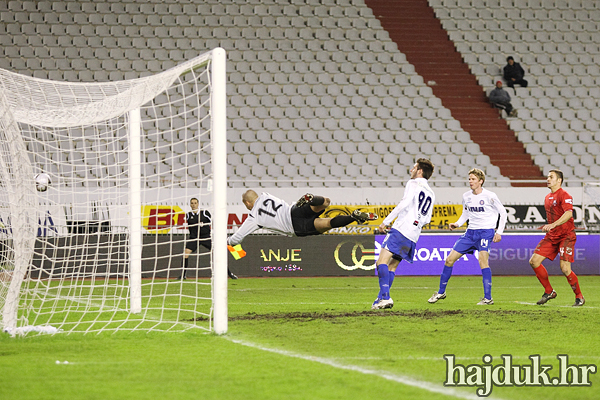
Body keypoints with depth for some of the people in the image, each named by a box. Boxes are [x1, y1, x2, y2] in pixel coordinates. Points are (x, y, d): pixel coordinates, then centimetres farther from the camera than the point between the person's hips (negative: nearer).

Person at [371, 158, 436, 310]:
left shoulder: (413, 184, 2)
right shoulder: (431, 194, 23)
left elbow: (405, 203, -12)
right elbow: (427, 219, 20)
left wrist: (386, 221, -11)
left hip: (401, 229, -8)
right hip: (413, 236, 8)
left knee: (382, 262, -15)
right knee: (392, 266, 14)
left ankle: (385, 297, -29)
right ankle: (383, 299, 7)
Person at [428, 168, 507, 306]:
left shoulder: (489, 196, -10)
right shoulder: (466, 196, 6)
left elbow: (502, 212, -1)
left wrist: (499, 232, -6)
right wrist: (457, 224, 1)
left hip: (486, 231, -6)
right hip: (470, 232, 6)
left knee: (482, 259, -26)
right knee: (449, 259, 3)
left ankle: (488, 298, -20)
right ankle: (441, 292, 19)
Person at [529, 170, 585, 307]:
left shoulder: (564, 195, -11)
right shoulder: (548, 198, 16)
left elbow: (568, 213, -28)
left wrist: (553, 225, -38)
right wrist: (547, 227, 16)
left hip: (566, 236, -8)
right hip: (552, 236, 8)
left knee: (565, 268, -15)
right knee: (534, 261, -2)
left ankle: (579, 297, 3)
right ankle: (549, 292, 11)